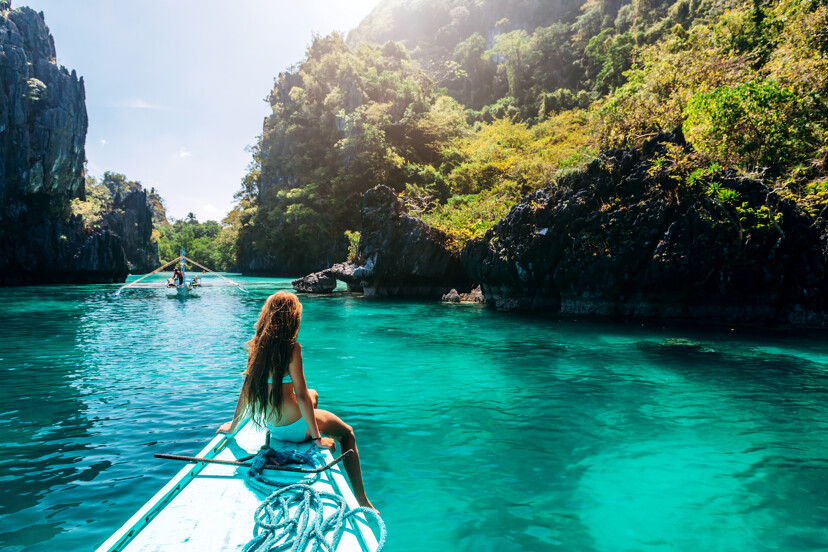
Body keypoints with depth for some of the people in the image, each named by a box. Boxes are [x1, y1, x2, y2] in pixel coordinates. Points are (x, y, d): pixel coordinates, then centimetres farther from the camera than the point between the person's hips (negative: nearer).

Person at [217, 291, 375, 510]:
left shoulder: (257, 345, -3)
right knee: (347, 433, 16)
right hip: (294, 427, -7)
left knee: (313, 394, 33)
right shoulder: (291, 348, -22)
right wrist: (317, 437, -14)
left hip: (272, 426, 7)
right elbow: (300, 395, -21)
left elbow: (246, 389, 4)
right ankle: (361, 500, 15)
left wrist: (233, 426, 18)